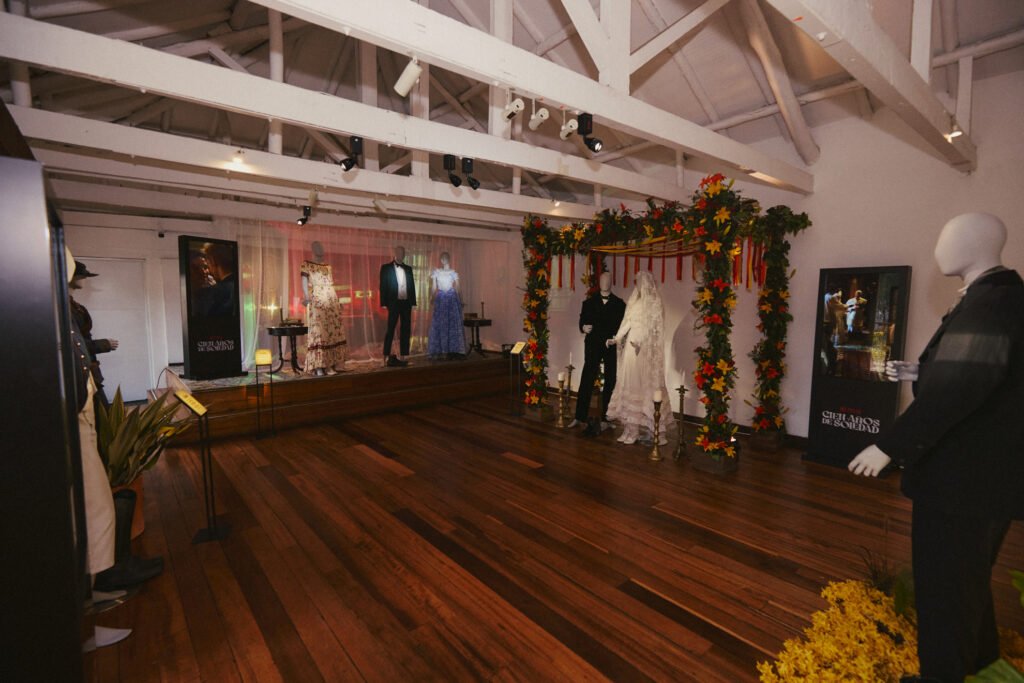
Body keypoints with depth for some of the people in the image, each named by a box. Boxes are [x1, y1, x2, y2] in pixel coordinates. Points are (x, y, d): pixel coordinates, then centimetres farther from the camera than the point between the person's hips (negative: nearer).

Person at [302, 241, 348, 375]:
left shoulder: (328, 267, 19)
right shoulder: (306, 265, 4)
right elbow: (304, 282, -8)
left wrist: (337, 300, 14)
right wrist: (306, 296, -24)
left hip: (331, 303, 6)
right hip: (316, 303, -6)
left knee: (333, 333, 2)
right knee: (318, 333, -10)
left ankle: (330, 365, 5)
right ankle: (318, 366, -10)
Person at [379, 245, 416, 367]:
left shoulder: (408, 268, 13)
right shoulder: (386, 268, 1)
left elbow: (412, 285, 12)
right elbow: (383, 286, -3)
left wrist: (413, 302, 5)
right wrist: (384, 303, -11)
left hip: (406, 303, 4)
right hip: (393, 303, -4)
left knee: (405, 330, 6)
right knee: (390, 330, -1)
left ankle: (402, 357, 13)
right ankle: (387, 356, 5)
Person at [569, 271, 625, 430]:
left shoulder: (619, 304, 8)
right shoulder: (589, 302, 11)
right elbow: (582, 321, 5)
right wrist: (584, 327, -17)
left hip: (612, 348, 0)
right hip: (593, 347, 0)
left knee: (610, 383, 3)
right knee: (586, 381, -4)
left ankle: (605, 418, 12)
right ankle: (579, 417, 2)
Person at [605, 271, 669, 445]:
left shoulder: (654, 302, -4)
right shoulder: (634, 301, 15)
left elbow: (655, 326, -12)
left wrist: (641, 341, -25)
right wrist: (616, 339, 6)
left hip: (647, 349, -6)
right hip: (633, 347, 6)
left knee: (646, 383, -8)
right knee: (631, 383, 3)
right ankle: (633, 426, 6)